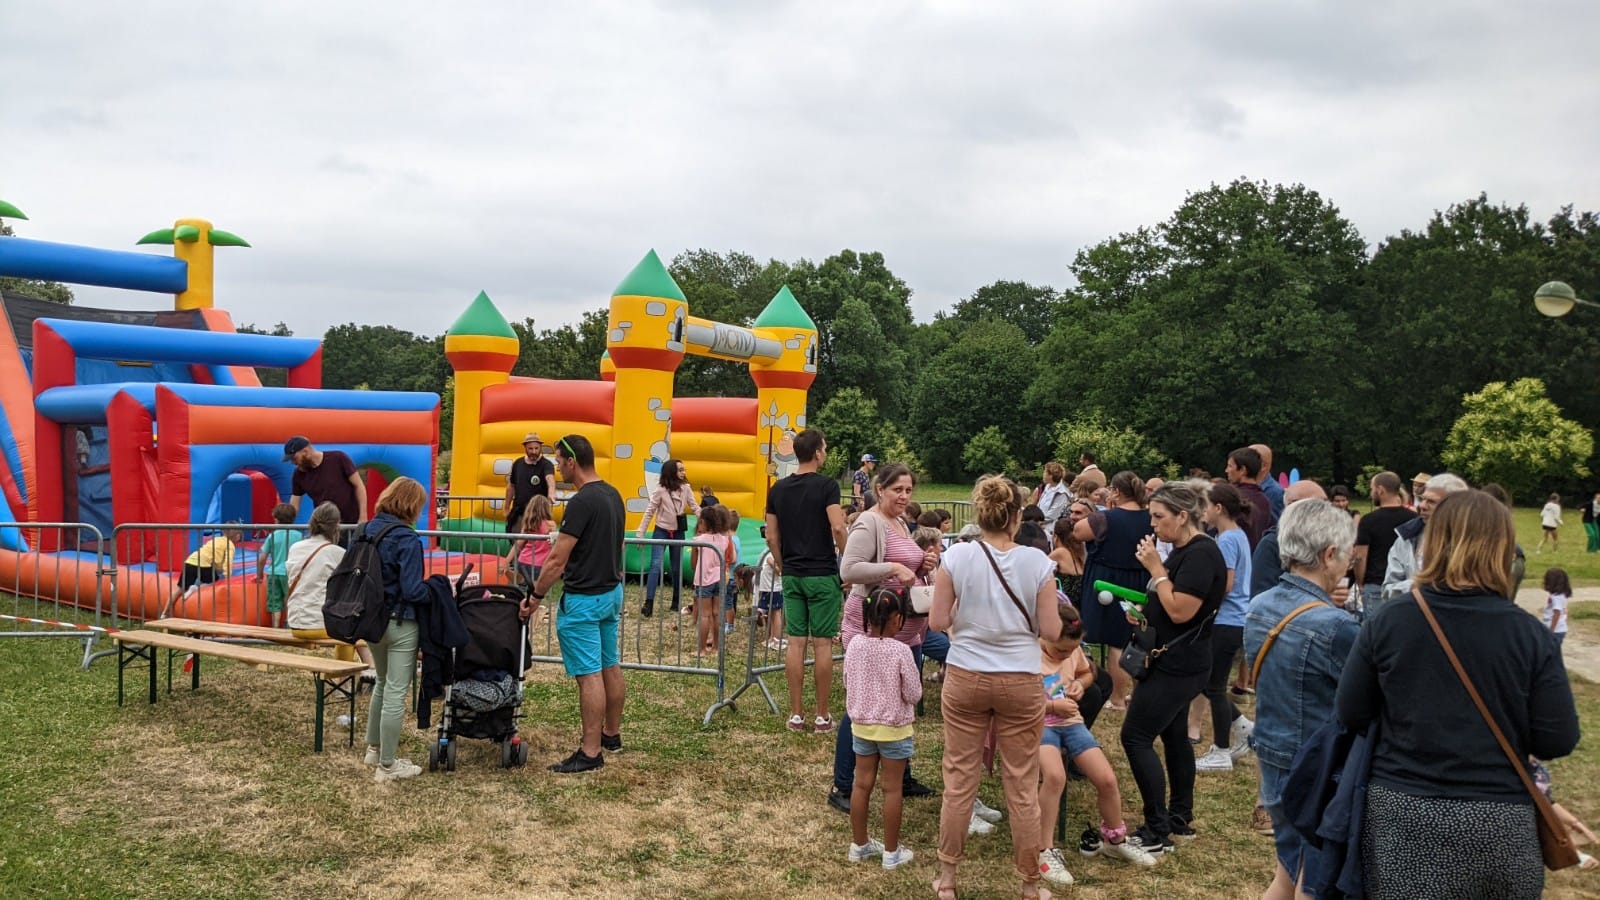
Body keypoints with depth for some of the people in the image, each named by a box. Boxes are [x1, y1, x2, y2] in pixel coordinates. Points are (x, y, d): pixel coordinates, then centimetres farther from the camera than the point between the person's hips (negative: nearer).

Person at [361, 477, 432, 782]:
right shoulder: (408, 540, -20)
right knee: (396, 693, 2)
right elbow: (413, 591, -22)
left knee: (382, 683, 26)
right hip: (400, 623, -8)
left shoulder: (366, 530, 2)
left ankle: (374, 748, 37)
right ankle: (387, 765, 9)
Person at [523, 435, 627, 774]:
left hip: (584, 599, -10)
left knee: (589, 674, -6)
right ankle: (611, 734, 29)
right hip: (611, 592, 10)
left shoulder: (582, 502, -21)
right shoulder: (613, 495, 7)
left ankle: (591, 752, -1)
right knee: (610, 666, 17)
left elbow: (557, 559, -20)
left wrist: (535, 596, -10)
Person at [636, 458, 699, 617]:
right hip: (661, 531, -3)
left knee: (677, 568, 9)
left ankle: (676, 602, 21)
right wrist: (641, 533, -7)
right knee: (655, 565, -13)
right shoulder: (660, 490, -11)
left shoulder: (686, 488, -1)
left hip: (678, 532, 4)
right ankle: (649, 603, -17)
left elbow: (695, 508, 0)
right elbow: (649, 512, -7)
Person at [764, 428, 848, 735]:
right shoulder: (826, 485, -9)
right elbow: (837, 528, -20)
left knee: (795, 642, 7)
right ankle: (822, 716, 7)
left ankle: (796, 714, 11)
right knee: (822, 644, 2)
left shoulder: (778, 489, 6)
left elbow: (771, 537, 8)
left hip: (792, 575, 5)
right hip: (822, 575, -5)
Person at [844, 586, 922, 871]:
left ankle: (859, 845, 26)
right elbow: (913, 693, -14)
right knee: (892, 789, 6)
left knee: (862, 784, 14)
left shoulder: (854, 644, -7)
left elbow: (848, 684, 4)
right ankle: (891, 852, 16)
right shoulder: (900, 651, -21)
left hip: (861, 724, 5)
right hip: (894, 729, -5)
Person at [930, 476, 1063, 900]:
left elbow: (937, 622, -5)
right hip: (1020, 682, 0)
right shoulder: (1037, 561, -9)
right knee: (1022, 788, 10)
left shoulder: (956, 556, -9)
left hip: (966, 678, 1)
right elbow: (1051, 629, -5)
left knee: (959, 781, 12)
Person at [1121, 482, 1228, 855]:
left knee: (1136, 737, -9)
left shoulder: (1202, 554, -19)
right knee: (1174, 736, 16)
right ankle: (1180, 820, 26)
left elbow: (1180, 611, -24)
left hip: (1178, 666, -10)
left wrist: (1155, 567, -18)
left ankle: (1157, 833, -5)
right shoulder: (1182, 551, 11)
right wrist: (1142, 613, 5)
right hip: (1174, 662, 10)